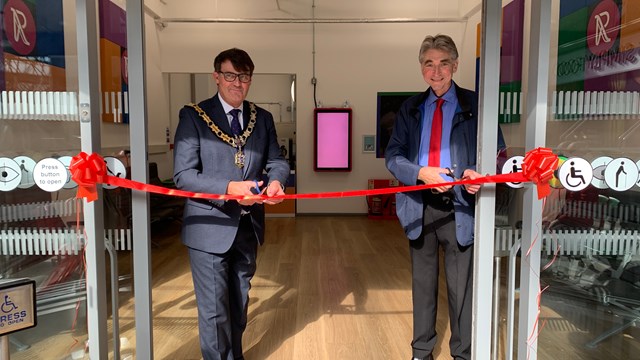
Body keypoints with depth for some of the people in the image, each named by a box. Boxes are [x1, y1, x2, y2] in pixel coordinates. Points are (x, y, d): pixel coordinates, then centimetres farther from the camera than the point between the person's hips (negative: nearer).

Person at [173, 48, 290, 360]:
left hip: (248, 226, 5)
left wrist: (276, 181, -21)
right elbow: (183, 175, -15)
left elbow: (276, 161, 3)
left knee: (239, 305, 21)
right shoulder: (194, 115, -8)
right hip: (210, 227, -4)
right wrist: (228, 188, -29)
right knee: (214, 310, 4)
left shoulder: (263, 118, 6)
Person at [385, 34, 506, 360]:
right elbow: (392, 155, 1)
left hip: (460, 207, -2)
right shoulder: (410, 108, 8)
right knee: (422, 283, 15)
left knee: (461, 287, 4)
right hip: (420, 206, 3)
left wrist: (479, 174, -21)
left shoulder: (475, 105, 1)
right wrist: (420, 172, -18)